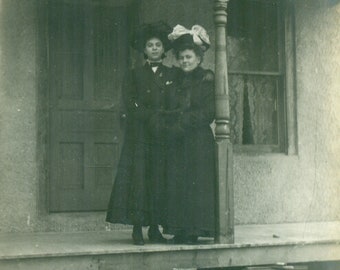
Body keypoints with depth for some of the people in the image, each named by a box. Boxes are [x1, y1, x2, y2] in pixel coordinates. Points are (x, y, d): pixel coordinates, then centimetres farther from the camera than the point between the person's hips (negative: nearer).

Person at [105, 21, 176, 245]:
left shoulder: (171, 76, 13)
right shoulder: (135, 75, 8)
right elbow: (131, 104, -2)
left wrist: (161, 118, -9)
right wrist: (150, 117, -12)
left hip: (163, 135, 2)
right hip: (139, 134, -2)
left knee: (160, 176, -1)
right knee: (138, 175, -8)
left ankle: (155, 228, 4)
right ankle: (137, 228, -4)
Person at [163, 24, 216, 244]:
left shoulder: (207, 80, -1)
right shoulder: (176, 80, 15)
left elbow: (209, 112, -10)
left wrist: (183, 122, -14)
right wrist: (170, 124, -4)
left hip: (199, 140, -5)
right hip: (176, 142, 5)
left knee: (196, 183, -5)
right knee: (176, 184, 3)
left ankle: (193, 231, -1)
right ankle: (180, 230, 7)